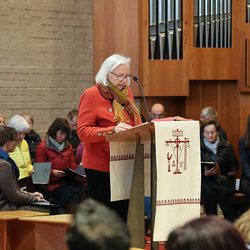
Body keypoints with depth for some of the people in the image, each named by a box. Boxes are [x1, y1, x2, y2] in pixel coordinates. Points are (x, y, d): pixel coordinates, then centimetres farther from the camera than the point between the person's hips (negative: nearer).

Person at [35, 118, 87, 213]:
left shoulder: (68, 146, 25)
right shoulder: (42, 147, 7)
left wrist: (80, 176, -1)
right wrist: (53, 173, -16)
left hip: (70, 181, 5)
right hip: (54, 183, -5)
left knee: (84, 192, -30)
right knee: (73, 194, -35)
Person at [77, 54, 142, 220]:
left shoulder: (127, 93, 16)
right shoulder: (92, 95, -5)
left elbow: (135, 123, 26)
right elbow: (83, 132, -12)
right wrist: (112, 130, -24)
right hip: (100, 166, -6)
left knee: (123, 213, 2)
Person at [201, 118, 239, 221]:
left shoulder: (227, 145, 12)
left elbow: (234, 164, 17)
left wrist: (232, 171, -7)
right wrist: (204, 173, -18)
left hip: (224, 178, 0)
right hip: (207, 179, 0)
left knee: (223, 194, -32)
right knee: (210, 193, -34)